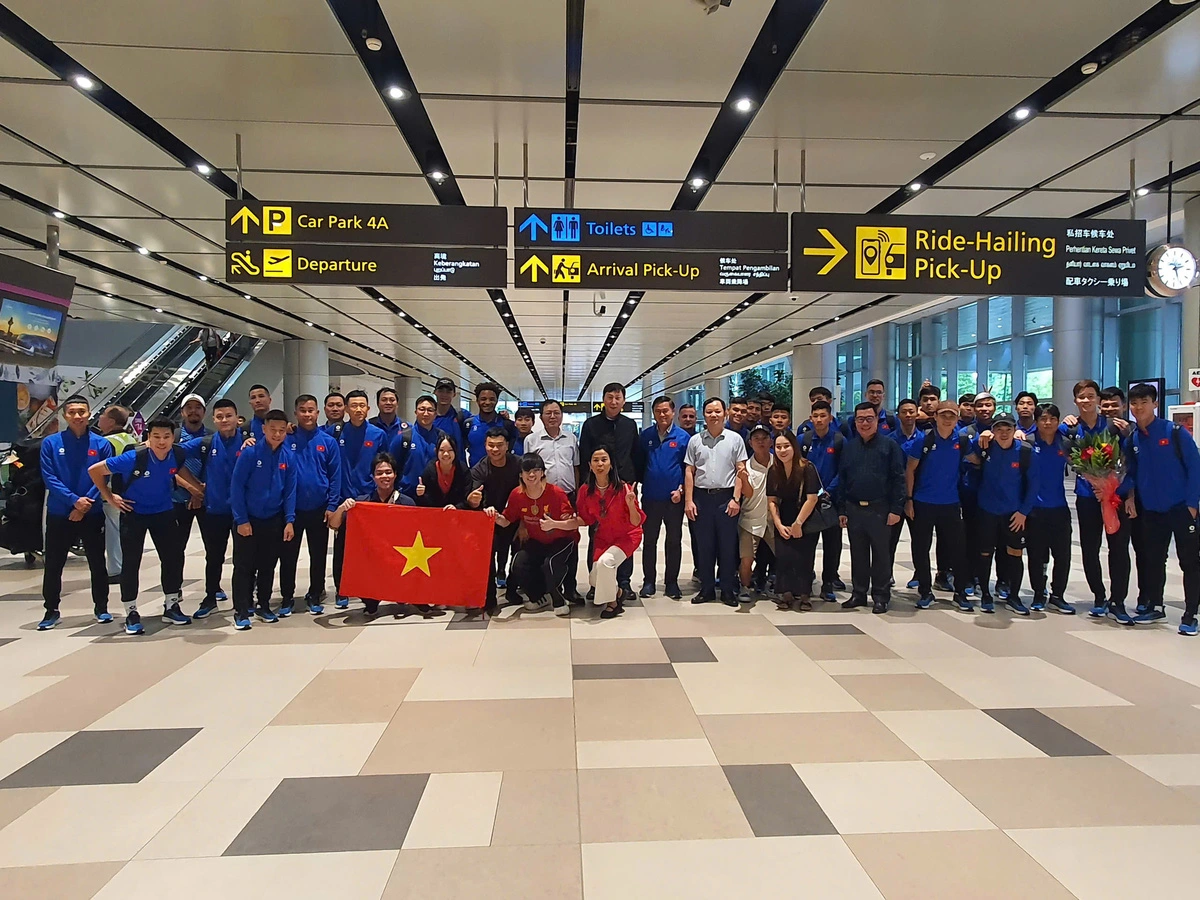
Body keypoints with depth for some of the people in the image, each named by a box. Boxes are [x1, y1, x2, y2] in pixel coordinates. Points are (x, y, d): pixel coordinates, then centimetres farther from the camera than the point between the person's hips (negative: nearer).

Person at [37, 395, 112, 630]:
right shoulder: (51, 443, -2)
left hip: (92, 514, 0)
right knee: (53, 565, 7)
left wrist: (86, 505, -13)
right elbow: (49, 478, -7)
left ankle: (101, 607, 21)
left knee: (97, 563, 8)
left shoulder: (101, 444, -1)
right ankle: (51, 610, 21)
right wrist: (74, 500, -17)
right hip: (59, 514, 0)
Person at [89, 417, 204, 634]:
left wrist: (200, 487, 7)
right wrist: (110, 497, -11)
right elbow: (94, 470, -16)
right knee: (130, 562, -2)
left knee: (174, 557, 5)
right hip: (133, 513, -4)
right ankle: (131, 613, 11)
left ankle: (171, 606, 20)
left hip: (164, 512, 4)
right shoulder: (134, 458, -27)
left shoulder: (178, 454, -15)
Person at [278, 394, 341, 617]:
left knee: (318, 555, 11)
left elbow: (335, 476, -2)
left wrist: (332, 505, -8)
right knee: (288, 555, 8)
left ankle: (314, 596, 25)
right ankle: (287, 597, 22)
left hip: (319, 509, 0)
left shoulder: (328, 442, -1)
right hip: (291, 508, 0)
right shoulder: (286, 440, -1)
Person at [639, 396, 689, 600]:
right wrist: (638, 484, -3)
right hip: (650, 497, 1)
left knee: (674, 541, 7)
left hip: (674, 498, -1)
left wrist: (681, 489, -9)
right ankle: (649, 581, 17)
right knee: (649, 540, 7)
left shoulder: (683, 437, -1)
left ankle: (672, 582, 18)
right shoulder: (646, 435, 4)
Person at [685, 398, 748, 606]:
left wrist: (736, 499, -7)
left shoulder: (735, 439, 3)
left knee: (728, 546, 3)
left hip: (726, 497, -2)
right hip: (702, 497, 2)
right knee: (704, 546, 7)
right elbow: (689, 472, 7)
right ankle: (706, 589, 17)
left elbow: (741, 470, 1)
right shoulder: (695, 440, 7)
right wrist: (688, 501, 0)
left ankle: (728, 591, 13)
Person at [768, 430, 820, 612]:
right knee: (783, 556, -7)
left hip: (806, 522, -3)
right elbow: (771, 501, 1)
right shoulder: (773, 471, -3)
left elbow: (812, 499, -19)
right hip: (783, 523, 3)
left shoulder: (807, 469, -17)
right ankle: (786, 594, 6)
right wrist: (779, 525, -8)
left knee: (803, 558, -6)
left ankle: (805, 595, 10)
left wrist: (798, 524, -16)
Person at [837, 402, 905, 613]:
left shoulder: (889, 445, -2)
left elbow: (898, 478, -6)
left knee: (881, 554, 5)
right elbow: (842, 479, 10)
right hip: (854, 509, 3)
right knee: (858, 554, 11)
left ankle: (881, 596, 14)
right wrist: (841, 509, 5)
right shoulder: (848, 447, 9)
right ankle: (858, 593, 21)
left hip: (880, 509, -3)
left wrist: (896, 509, -12)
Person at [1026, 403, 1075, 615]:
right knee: (1037, 555, 5)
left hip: (1059, 508, 3)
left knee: (1063, 555, 6)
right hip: (1035, 508, -3)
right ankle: (1039, 595, 20)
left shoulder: (1065, 444, 4)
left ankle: (1058, 595, 23)